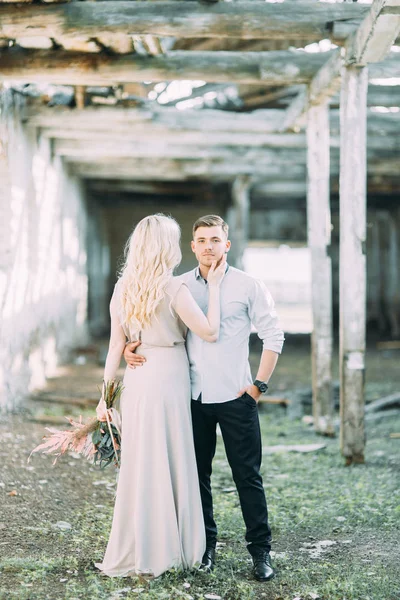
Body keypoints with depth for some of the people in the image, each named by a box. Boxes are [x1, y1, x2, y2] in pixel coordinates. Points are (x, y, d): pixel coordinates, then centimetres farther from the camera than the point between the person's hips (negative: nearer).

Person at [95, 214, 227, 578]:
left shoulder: (122, 289, 5)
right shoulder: (173, 289, -12)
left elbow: (116, 346, 7)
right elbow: (210, 333, -10)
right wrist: (214, 286, -3)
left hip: (136, 380, 6)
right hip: (168, 379, -5)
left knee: (139, 464, 12)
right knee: (168, 465, 5)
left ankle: (131, 553, 19)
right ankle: (158, 552, 13)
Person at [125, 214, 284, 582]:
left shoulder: (248, 286, 0)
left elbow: (273, 336, 2)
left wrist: (259, 385, -3)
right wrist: (131, 347, -7)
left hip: (235, 397, -3)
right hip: (193, 397, 3)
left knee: (248, 476, 1)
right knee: (197, 474, 9)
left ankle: (261, 550, 10)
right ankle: (205, 547, 22)